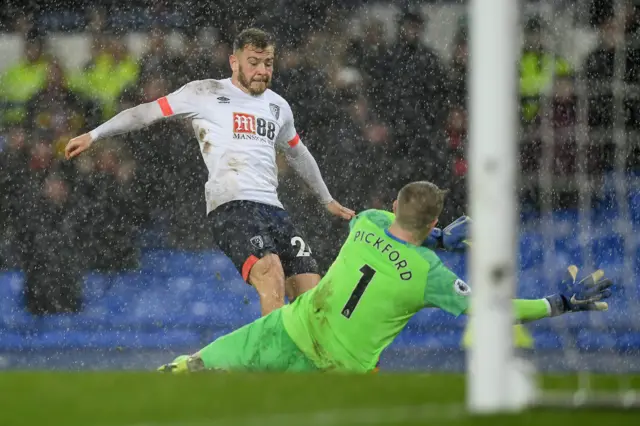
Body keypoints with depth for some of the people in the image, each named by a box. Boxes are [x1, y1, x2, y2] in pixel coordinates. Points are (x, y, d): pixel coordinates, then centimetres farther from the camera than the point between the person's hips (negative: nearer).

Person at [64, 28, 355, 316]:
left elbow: (298, 155, 38)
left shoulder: (278, 107, 22)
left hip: (272, 207, 7)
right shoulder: (206, 94, 5)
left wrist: (328, 200, 47)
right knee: (271, 273, -30)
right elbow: (147, 112, 10)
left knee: (312, 293, -6)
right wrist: (93, 135, 8)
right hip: (231, 205, -7)